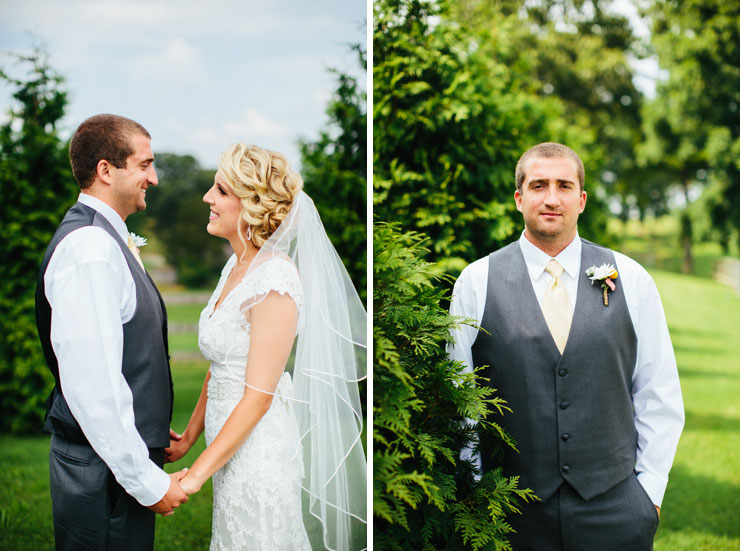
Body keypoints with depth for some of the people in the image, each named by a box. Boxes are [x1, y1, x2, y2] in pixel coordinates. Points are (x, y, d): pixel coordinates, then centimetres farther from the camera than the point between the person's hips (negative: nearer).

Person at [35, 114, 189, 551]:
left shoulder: (105, 238, 11)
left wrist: (150, 433, 20)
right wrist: (147, 480, -20)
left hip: (123, 452, 9)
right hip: (103, 470, -9)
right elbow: (91, 383, -25)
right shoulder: (90, 249, -20)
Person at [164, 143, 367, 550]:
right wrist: (189, 437, 13)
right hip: (229, 443, 8)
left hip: (258, 451, -8)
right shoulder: (237, 265, 6)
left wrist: (194, 477, -19)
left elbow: (258, 397, -21)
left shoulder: (275, 279, -21)